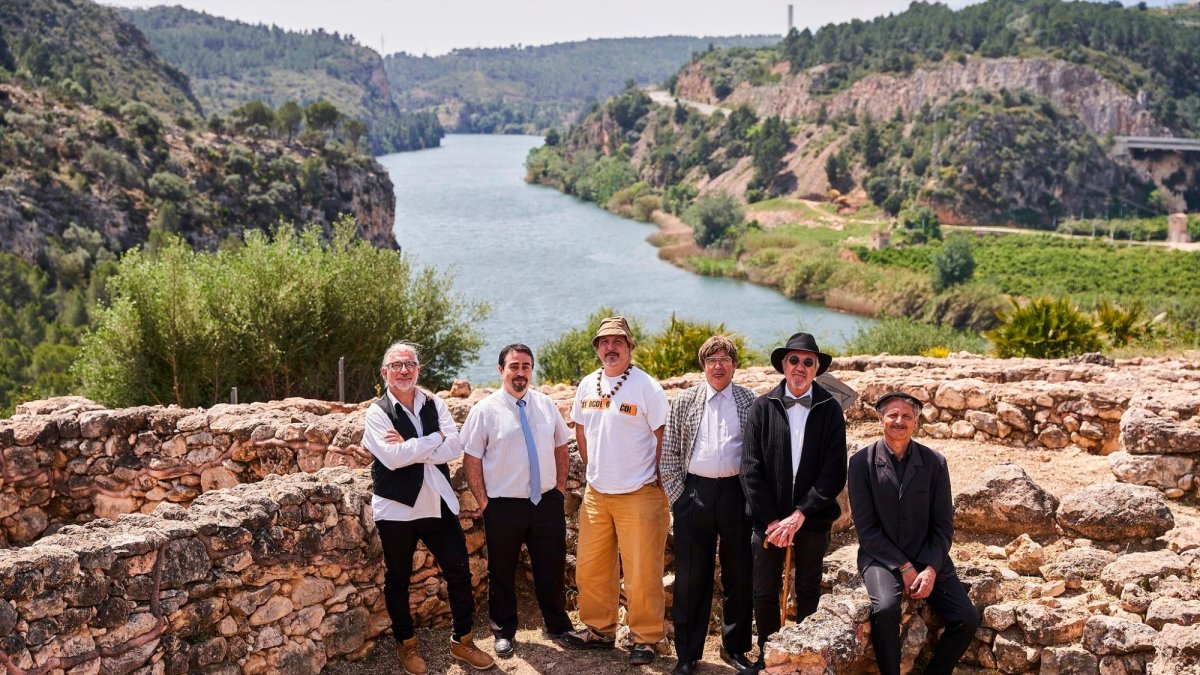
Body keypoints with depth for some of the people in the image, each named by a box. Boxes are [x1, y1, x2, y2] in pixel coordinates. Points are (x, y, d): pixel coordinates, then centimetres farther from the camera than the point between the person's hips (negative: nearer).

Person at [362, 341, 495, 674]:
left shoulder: (435, 404, 3)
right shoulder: (377, 412, -7)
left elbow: (453, 448, -10)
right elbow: (392, 458, -21)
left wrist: (408, 447, -19)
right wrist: (435, 438, -15)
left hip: (438, 504, 3)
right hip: (396, 508, -3)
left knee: (459, 573, 7)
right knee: (397, 581, 12)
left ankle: (462, 641, 25)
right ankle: (407, 645, 31)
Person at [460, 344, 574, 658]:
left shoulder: (546, 405, 5)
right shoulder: (485, 410, -7)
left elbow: (560, 447, 14)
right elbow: (471, 460, -5)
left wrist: (560, 488, 8)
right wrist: (483, 502, -7)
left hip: (547, 502, 3)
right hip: (504, 506, -3)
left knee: (551, 568, 13)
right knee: (502, 572, 11)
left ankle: (558, 626, 32)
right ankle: (504, 631, 29)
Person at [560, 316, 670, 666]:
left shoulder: (646, 386, -11)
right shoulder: (588, 385, 5)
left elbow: (664, 436, -7)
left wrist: (655, 480, -3)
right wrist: (594, 468, 14)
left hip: (638, 496, -6)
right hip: (595, 494, 6)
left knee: (642, 572, 0)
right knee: (590, 568, 13)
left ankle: (646, 639, 15)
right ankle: (599, 630, 29)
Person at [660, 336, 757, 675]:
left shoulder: (750, 401, 5)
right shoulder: (684, 402, 6)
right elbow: (669, 454, 6)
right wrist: (677, 497, 0)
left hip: (737, 494, 0)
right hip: (694, 493, 0)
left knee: (739, 574, 8)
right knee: (690, 577, 4)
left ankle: (735, 647, 24)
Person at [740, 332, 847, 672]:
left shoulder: (830, 410, 0)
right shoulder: (762, 407, 0)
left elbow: (834, 472, -5)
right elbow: (751, 469, -3)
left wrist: (799, 515, -12)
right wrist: (770, 520, -9)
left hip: (813, 519, 0)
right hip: (768, 520, 0)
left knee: (808, 593, 10)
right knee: (764, 593, 7)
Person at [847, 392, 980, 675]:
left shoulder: (934, 463, 2)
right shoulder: (862, 462, -4)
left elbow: (943, 525, 3)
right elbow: (865, 527, -7)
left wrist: (931, 569, -12)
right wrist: (904, 567, -14)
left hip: (928, 557, 3)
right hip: (881, 556, -3)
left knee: (967, 620, -14)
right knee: (886, 609, -32)